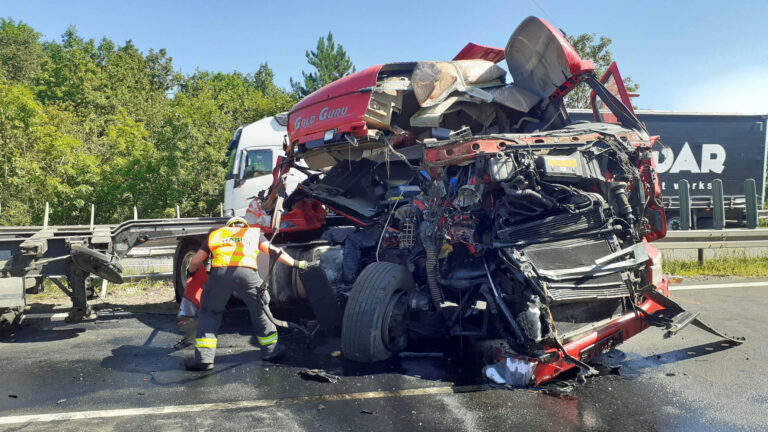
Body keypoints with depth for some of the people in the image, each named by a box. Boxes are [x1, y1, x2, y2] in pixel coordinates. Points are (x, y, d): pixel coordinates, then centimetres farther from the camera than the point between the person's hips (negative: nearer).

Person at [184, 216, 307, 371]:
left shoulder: (215, 235, 33)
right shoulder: (254, 233, 31)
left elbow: (195, 261, 29)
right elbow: (273, 250, 18)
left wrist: (191, 272, 50)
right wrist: (296, 263, 24)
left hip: (219, 272, 0)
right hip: (247, 272, 0)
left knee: (209, 313, 16)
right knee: (260, 310, 19)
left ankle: (203, 357, 8)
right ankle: (271, 350, 27)